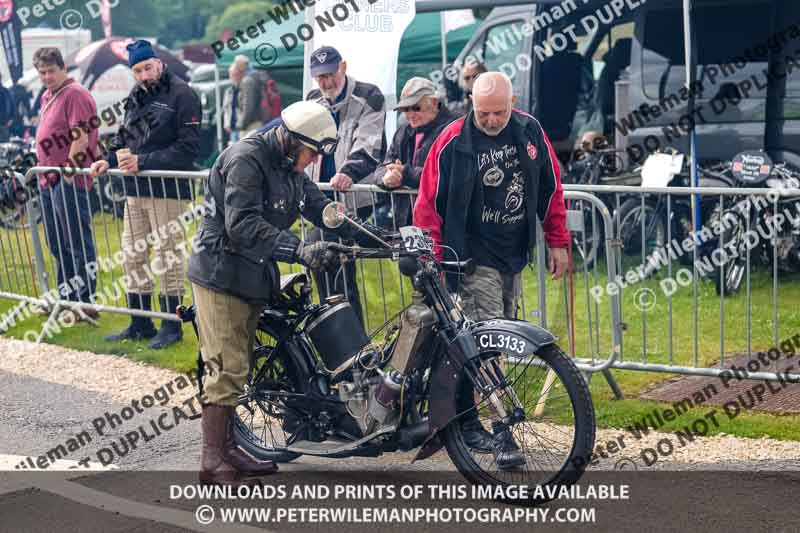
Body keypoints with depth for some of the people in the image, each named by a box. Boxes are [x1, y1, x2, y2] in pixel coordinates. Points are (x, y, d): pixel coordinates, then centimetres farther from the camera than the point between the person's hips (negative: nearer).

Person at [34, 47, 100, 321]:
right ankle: (67, 298, 27)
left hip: (69, 182, -10)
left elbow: (81, 137, -19)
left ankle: (86, 303, -2)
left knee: (78, 245, -6)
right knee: (57, 245, 17)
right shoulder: (47, 97, 18)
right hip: (48, 180, 10)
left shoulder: (75, 94, -12)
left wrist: (68, 172, -19)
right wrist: (43, 169, 20)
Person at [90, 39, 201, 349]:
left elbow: (188, 147, -15)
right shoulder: (136, 97, 15)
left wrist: (143, 161, -18)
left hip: (168, 188, -8)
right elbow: (124, 136, 22)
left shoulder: (181, 94, -9)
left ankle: (171, 325, 11)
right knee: (132, 255, 11)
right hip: (135, 189, 8)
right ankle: (140, 324, 22)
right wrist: (109, 159, 1)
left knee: (168, 256, 0)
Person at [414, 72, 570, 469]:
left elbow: (550, 188, 12)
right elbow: (429, 204, -7)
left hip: (515, 256, 5)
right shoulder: (453, 142, -11)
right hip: (474, 257, -5)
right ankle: (501, 434, -12)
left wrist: (557, 242, 10)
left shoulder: (530, 131, 2)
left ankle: (465, 421, 24)